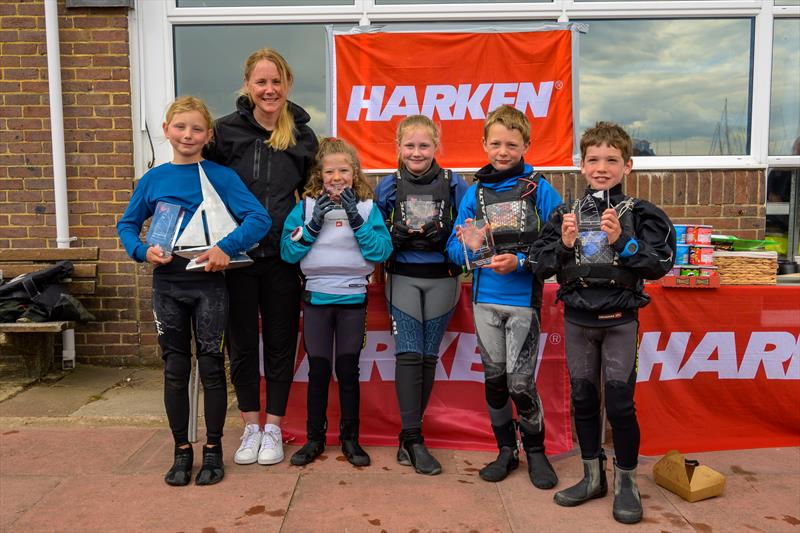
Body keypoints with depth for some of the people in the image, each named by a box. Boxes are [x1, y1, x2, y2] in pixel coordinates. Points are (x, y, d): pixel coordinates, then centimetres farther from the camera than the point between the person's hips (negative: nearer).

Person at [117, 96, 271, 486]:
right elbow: (127, 224, 13)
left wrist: (226, 247, -25)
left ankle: (213, 451, 21)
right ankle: (182, 451, 24)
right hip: (167, 283, 3)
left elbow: (259, 218, -13)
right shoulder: (152, 179, 5)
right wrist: (142, 251, -6)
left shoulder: (220, 176, -4)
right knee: (175, 369, 9)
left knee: (211, 367, 6)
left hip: (209, 282, -2)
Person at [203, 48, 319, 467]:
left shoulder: (302, 136, 5)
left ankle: (273, 429, 23)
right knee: (242, 343, 8)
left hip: (283, 257, 1)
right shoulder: (226, 131, 0)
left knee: (280, 343, 8)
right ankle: (251, 427, 25)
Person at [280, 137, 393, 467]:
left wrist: (355, 219, -17)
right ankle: (315, 439, 21)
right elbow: (288, 251, -6)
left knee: (348, 370, 7)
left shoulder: (367, 207, 1)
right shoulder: (307, 206, 2)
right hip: (316, 297, 1)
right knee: (318, 370, 7)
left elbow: (381, 252, -10)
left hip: (353, 298, 0)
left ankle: (350, 439, 21)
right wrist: (314, 223, -16)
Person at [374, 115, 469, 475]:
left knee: (428, 357, 5)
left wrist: (444, 237, -13)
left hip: (441, 280, 1)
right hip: (403, 278, 0)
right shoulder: (388, 186, 4)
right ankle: (413, 439, -1)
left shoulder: (453, 184, 1)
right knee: (408, 355, -8)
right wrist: (397, 237, -7)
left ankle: (409, 435, 18)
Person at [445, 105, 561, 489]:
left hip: (523, 300, -3)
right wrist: (466, 244, -15)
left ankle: (535, 451, 23)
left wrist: (519, 262, -19)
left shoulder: (540, 189, -2)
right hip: (484, 299, 4)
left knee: (520, 382, -2)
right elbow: (454, 248, 7)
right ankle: (506, 450, 30)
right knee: (494, 379, 12)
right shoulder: (475, 192, 8)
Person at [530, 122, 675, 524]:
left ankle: (626, 482, 21)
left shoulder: (640, 214, -3)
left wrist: (622, 241, -22)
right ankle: (593, 477, 29)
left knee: (619, 403, 0)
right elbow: (539, 264, 0)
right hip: (577, 320, 3)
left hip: (619, 321, -3)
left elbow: (660, 264, -11)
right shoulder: (566, 215, 4)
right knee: (583, 399, 12)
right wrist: (563, 245, -17)